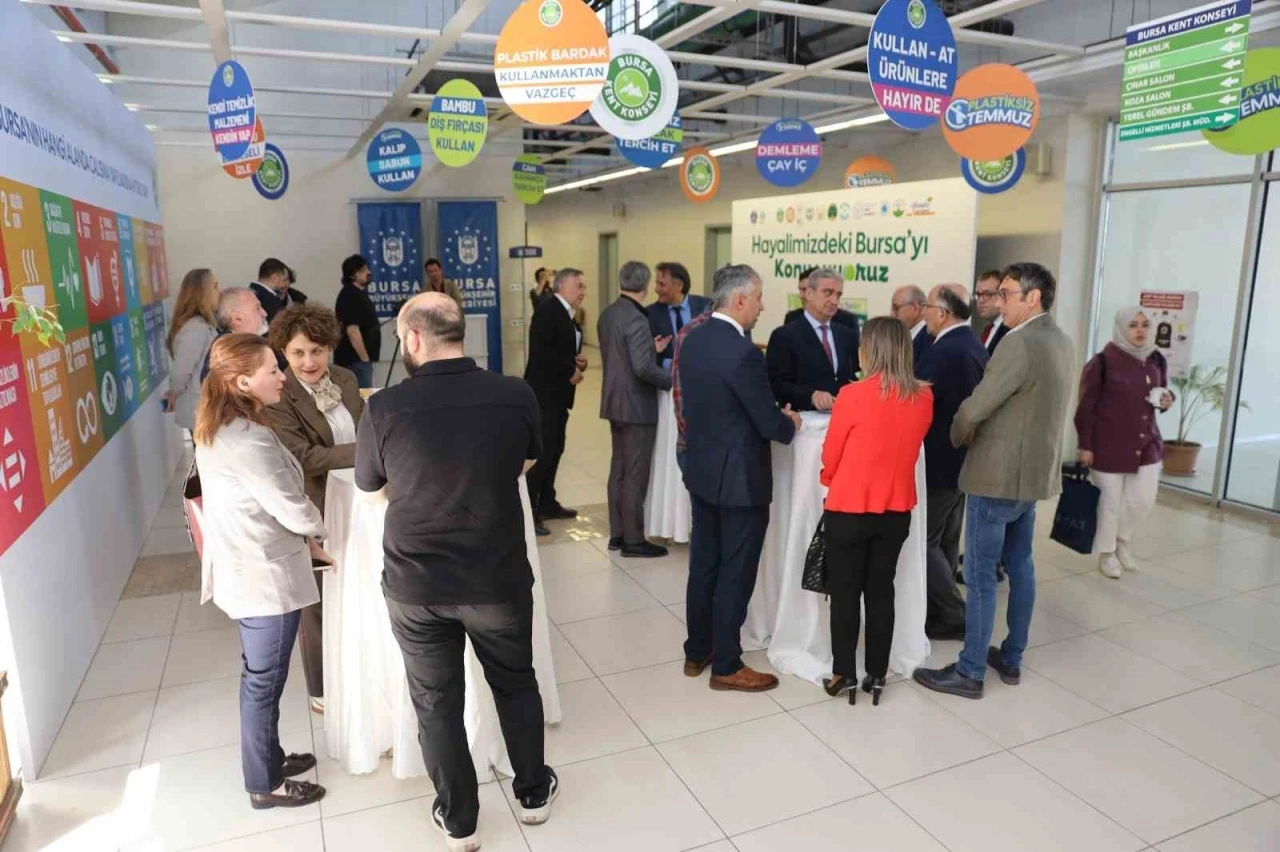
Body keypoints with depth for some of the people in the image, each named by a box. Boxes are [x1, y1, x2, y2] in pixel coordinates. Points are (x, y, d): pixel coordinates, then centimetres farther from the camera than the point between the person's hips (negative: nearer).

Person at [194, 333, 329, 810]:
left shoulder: (216, 430, 5)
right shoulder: (248, 440, -27)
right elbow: (291, 507, -21)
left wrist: (304, 541, 9)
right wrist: (321, 532, 0)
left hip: (242, 570, 10)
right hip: (266, 575, -9)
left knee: (259, 675, 22)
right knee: (264, 681, 7)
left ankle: (268, 758, 39)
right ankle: (264, 785, 23)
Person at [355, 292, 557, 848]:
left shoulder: (385, 407, -16)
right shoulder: (516, 396, -12)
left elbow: (371, 486, 3)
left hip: (415, 584, -1)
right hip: (499, 578, 1)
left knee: (436, 702, 17)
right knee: (516, 684, 23)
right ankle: (533, 792, 41)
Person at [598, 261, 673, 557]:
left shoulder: (607, 314, 8)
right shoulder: (636, 319, -20)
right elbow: (642, 368, -26)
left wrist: (651, 348, 16)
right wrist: (674, 380, -14)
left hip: (615, 402, 9)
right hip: (636, 405, -9)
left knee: (619, 470, 15)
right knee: (635, 475, 0)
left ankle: (617, 533, 23)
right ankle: (633, 539, 8)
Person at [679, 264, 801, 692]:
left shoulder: (692, 341, 3)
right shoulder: (743, 353, -23)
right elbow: (771, 425, -19)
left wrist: (776, 416, 14)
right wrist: (791, 422, 4)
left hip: (701, 469, 8)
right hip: (739, 478, -8)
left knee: (703, 565, 18)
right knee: (735, 574, 5)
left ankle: (697, 652, 31)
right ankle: (726, 666, 18)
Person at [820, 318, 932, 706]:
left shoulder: (853, 395, -18)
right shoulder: (923, 398, -4)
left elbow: (830, 456, -7)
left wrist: (830, 480, 13)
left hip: (849, 508, -4)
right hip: (897, 509, 4)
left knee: (845, 593, 10)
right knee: (881, 591, 15)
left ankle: (844, 673, 18)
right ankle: (877, 674, 24)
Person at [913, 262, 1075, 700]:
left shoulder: (1020, 343, -21)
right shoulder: (1061, 341, 10)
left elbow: (975, 407, -21)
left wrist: (958, 435, 0)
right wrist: (977, 430, 8)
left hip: (998, 474, -9)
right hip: (1035, 470, 10)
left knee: (979, 574, -1)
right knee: (1019, 566, 17)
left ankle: (970, 671, 8)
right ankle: (1012, 658, 29)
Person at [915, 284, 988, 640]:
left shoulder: (942, 352, -23)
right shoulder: (976, 347, 8)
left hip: (939, 461, -9)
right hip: (963, 458, 10)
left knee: (925, 541, 2)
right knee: (945, 541, 17)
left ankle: (955, 616, 6)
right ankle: (937, 611, 28)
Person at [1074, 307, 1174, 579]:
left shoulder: (1156, 360, 5)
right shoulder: (1103, 362, -13)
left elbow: (1163, 391, 21)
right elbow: (1086, 407, -11)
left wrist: (1167, 400, -4)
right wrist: (1085, 445, -12)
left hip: (1146, 443, 6)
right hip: (1108, 445, -6)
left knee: (1144, 499, 10)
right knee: (1110, 501, 5)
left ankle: (1122, 542, 36)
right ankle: (1107, 554, 25)